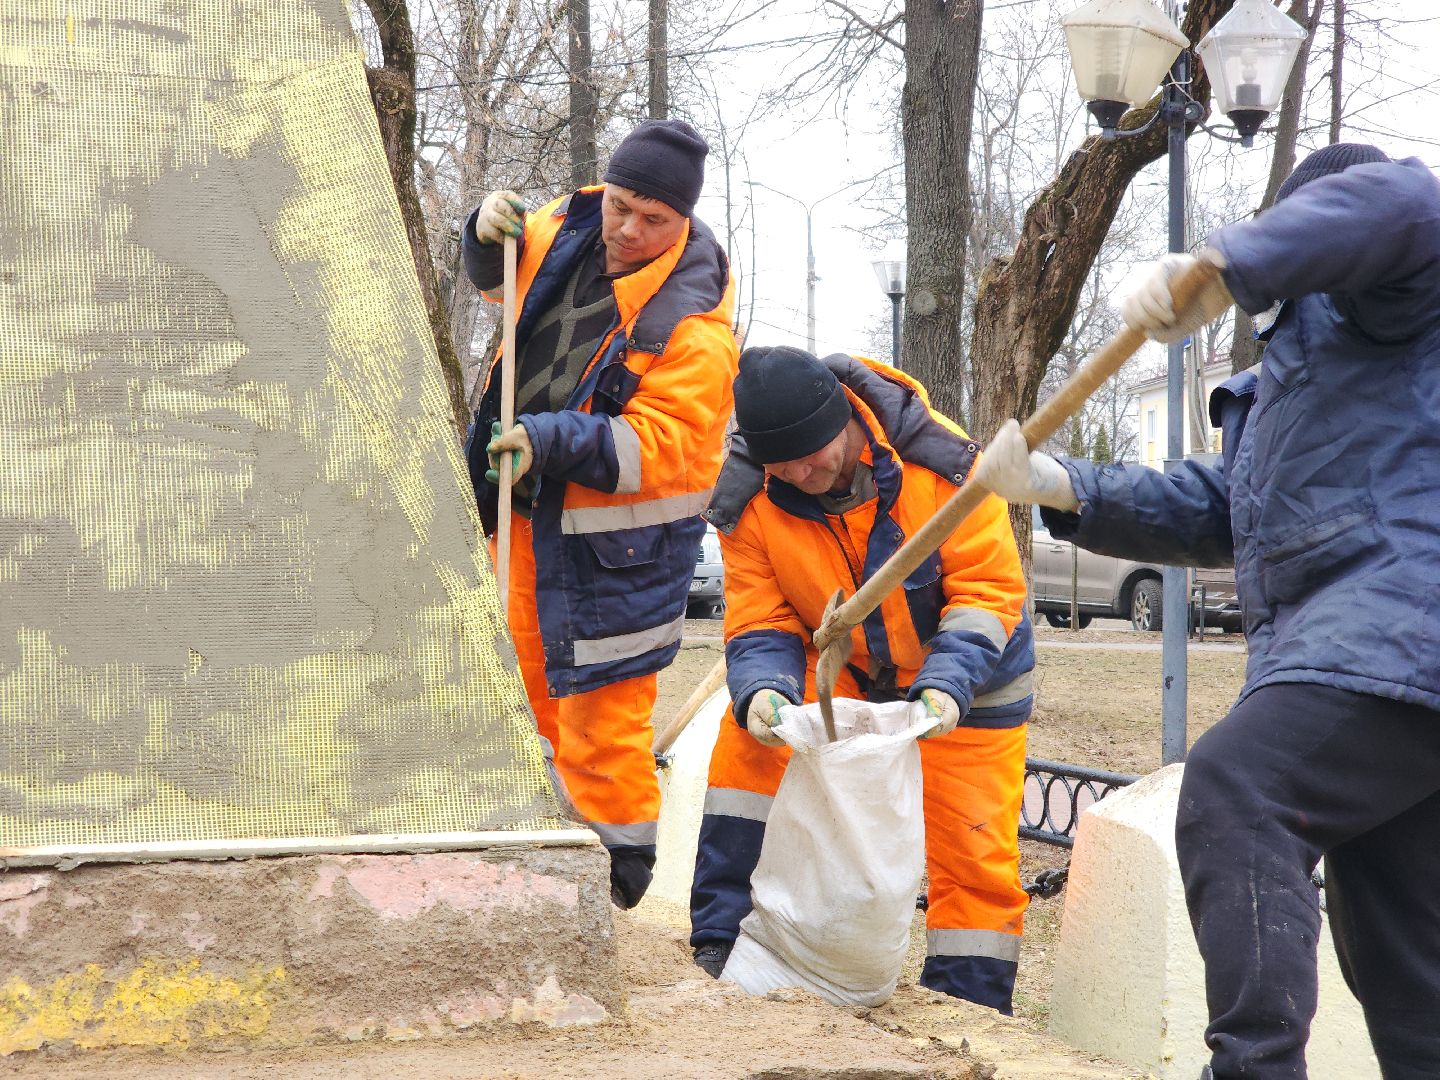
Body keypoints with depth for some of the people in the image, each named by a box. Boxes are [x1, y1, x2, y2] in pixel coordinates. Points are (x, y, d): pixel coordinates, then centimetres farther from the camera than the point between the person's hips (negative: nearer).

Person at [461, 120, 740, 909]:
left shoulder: (693, 321, -23)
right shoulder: (571, 228, -2)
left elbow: (658, 444, -28)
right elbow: (503, 279, 19)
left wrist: (552, 442, -39)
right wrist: (492, 234, -4)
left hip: (618, 533, -8)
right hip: (532, 508, 8)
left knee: (598, 697, -4)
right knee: (531, 671, 20)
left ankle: (620, 857, 10)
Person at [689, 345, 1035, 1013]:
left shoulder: (940, 463, -29)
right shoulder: (750, 502, -21)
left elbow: (990, 588, -24)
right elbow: (761, 624, -16)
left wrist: (946, 684, -39)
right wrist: (763, 692, -38)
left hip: (963, 679, -2)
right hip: (843, 667, 2)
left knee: (974, 851, -4)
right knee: (748, 740, -22)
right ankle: (720, 945, -14)